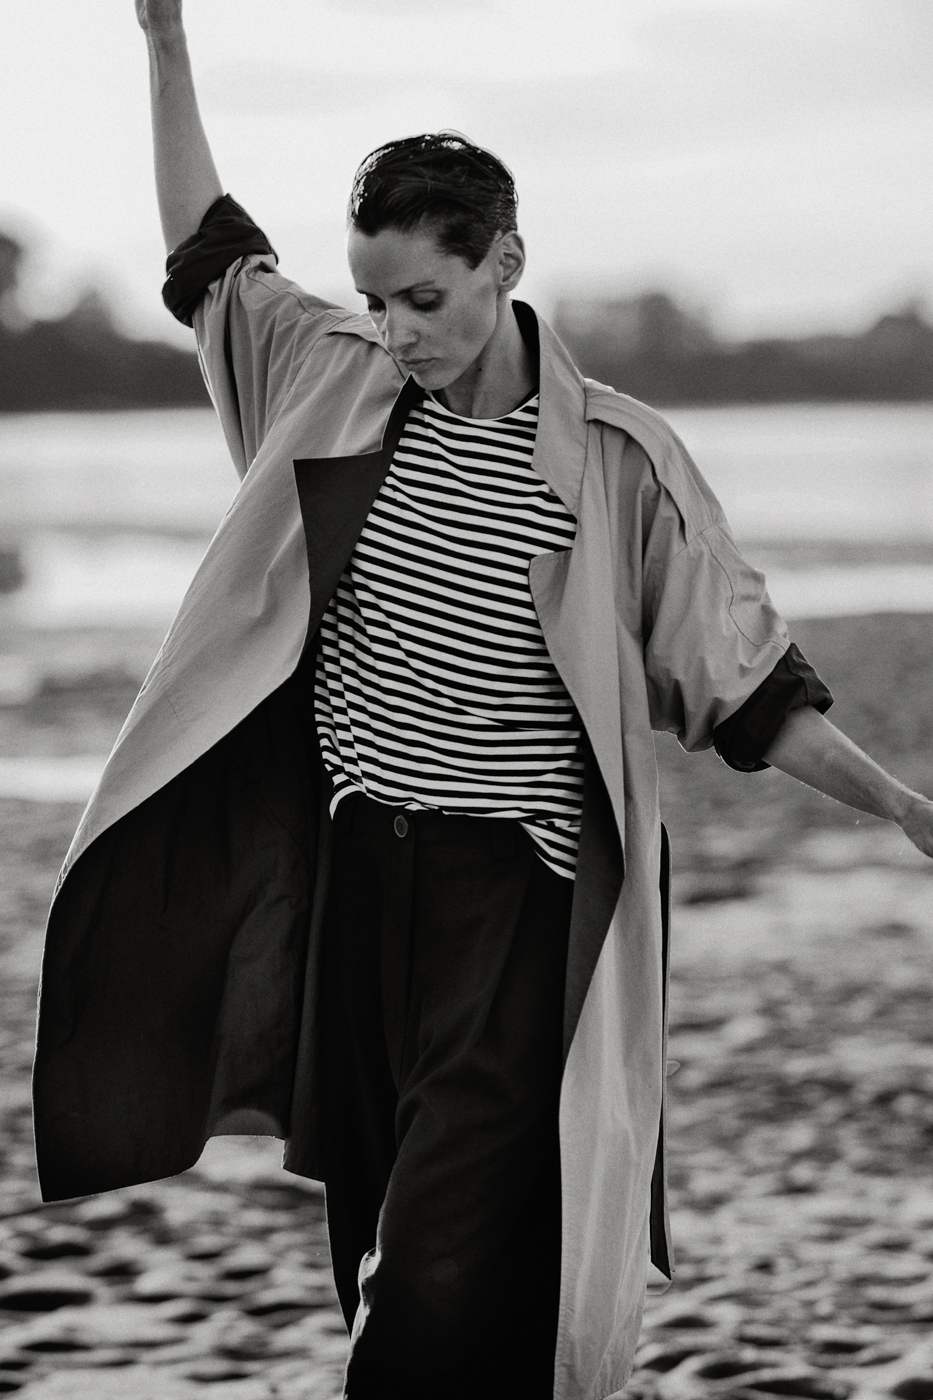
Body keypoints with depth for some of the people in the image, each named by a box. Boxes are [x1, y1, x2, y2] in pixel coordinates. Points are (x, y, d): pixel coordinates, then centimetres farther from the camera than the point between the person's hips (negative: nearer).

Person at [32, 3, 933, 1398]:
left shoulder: (616, 458, -7)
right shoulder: (339, 385, 5)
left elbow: (745, 683, -1)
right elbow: (209, 249, 19)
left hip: (518, 897, -5)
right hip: (356, 872, 5)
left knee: (453, 1277, -13)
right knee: (376, 1242, 12)